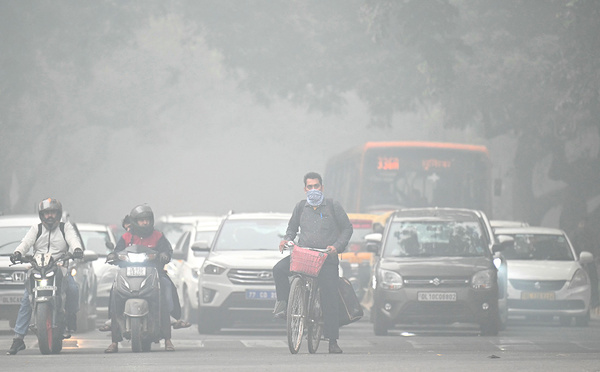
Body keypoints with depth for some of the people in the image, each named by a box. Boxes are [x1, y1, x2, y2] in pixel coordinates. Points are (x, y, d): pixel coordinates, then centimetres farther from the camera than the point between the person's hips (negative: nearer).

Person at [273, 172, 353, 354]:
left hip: (327, 257, -2)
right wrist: (287, 239, 3)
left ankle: (332, 341, -3)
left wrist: (337, 246, -9)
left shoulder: (333, 206, 4)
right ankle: (283, 301, -2)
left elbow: (347, 228, 7)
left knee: (330, 300, -7)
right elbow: (292, 227, 25)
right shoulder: (301, 207, 11)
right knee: (279, 270, -25)